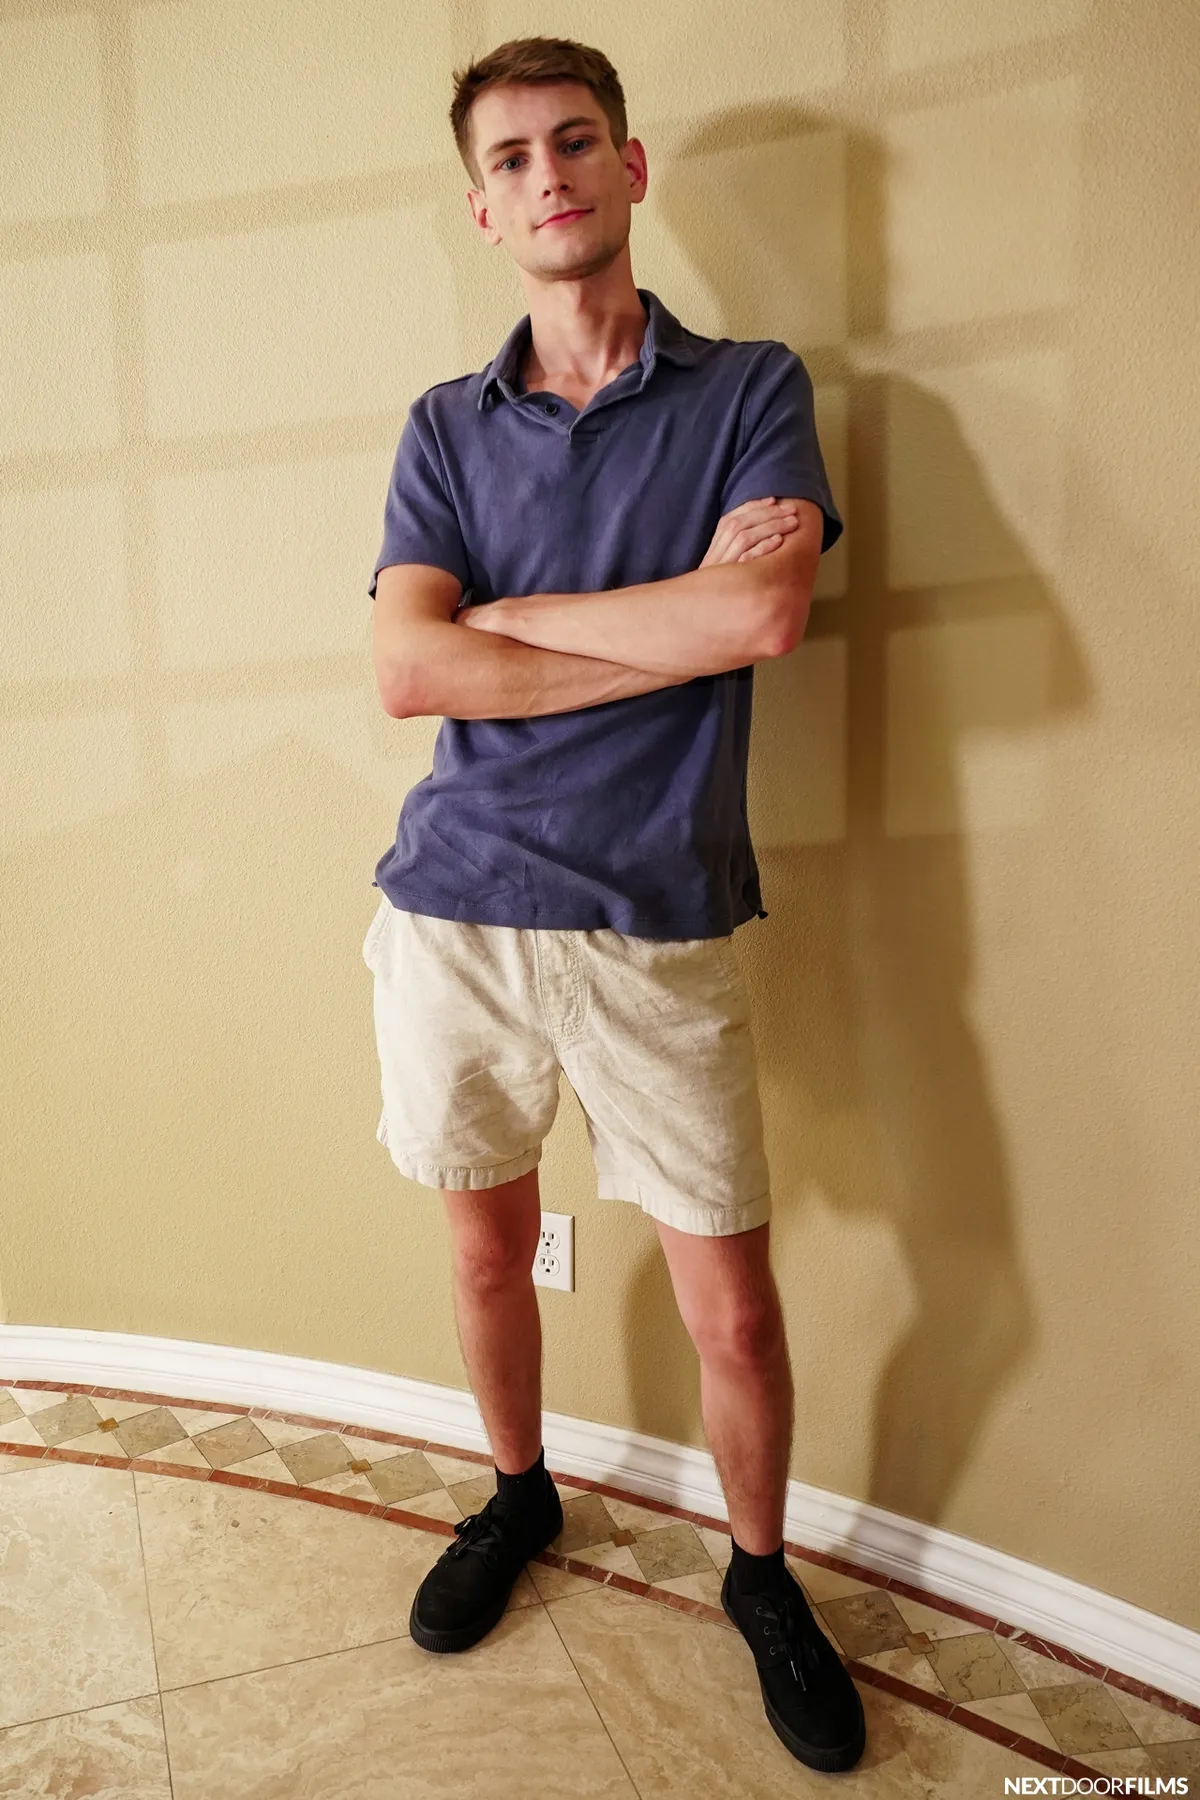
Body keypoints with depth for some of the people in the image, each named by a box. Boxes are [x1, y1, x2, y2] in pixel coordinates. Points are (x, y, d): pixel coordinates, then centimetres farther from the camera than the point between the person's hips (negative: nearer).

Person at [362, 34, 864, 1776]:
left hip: (658, 928, -2)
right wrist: (677, 627, -11)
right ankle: (519, 1495, 45)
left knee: (734, 1308, 5)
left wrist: (506, 610, -7)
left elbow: (765, 611, -17)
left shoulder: (751, 389, 3)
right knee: (489, 1252, 18)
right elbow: (409, 672, -7)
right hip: (456, 910, 3)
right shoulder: (446, 426, 8)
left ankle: (764, 1577, 33)